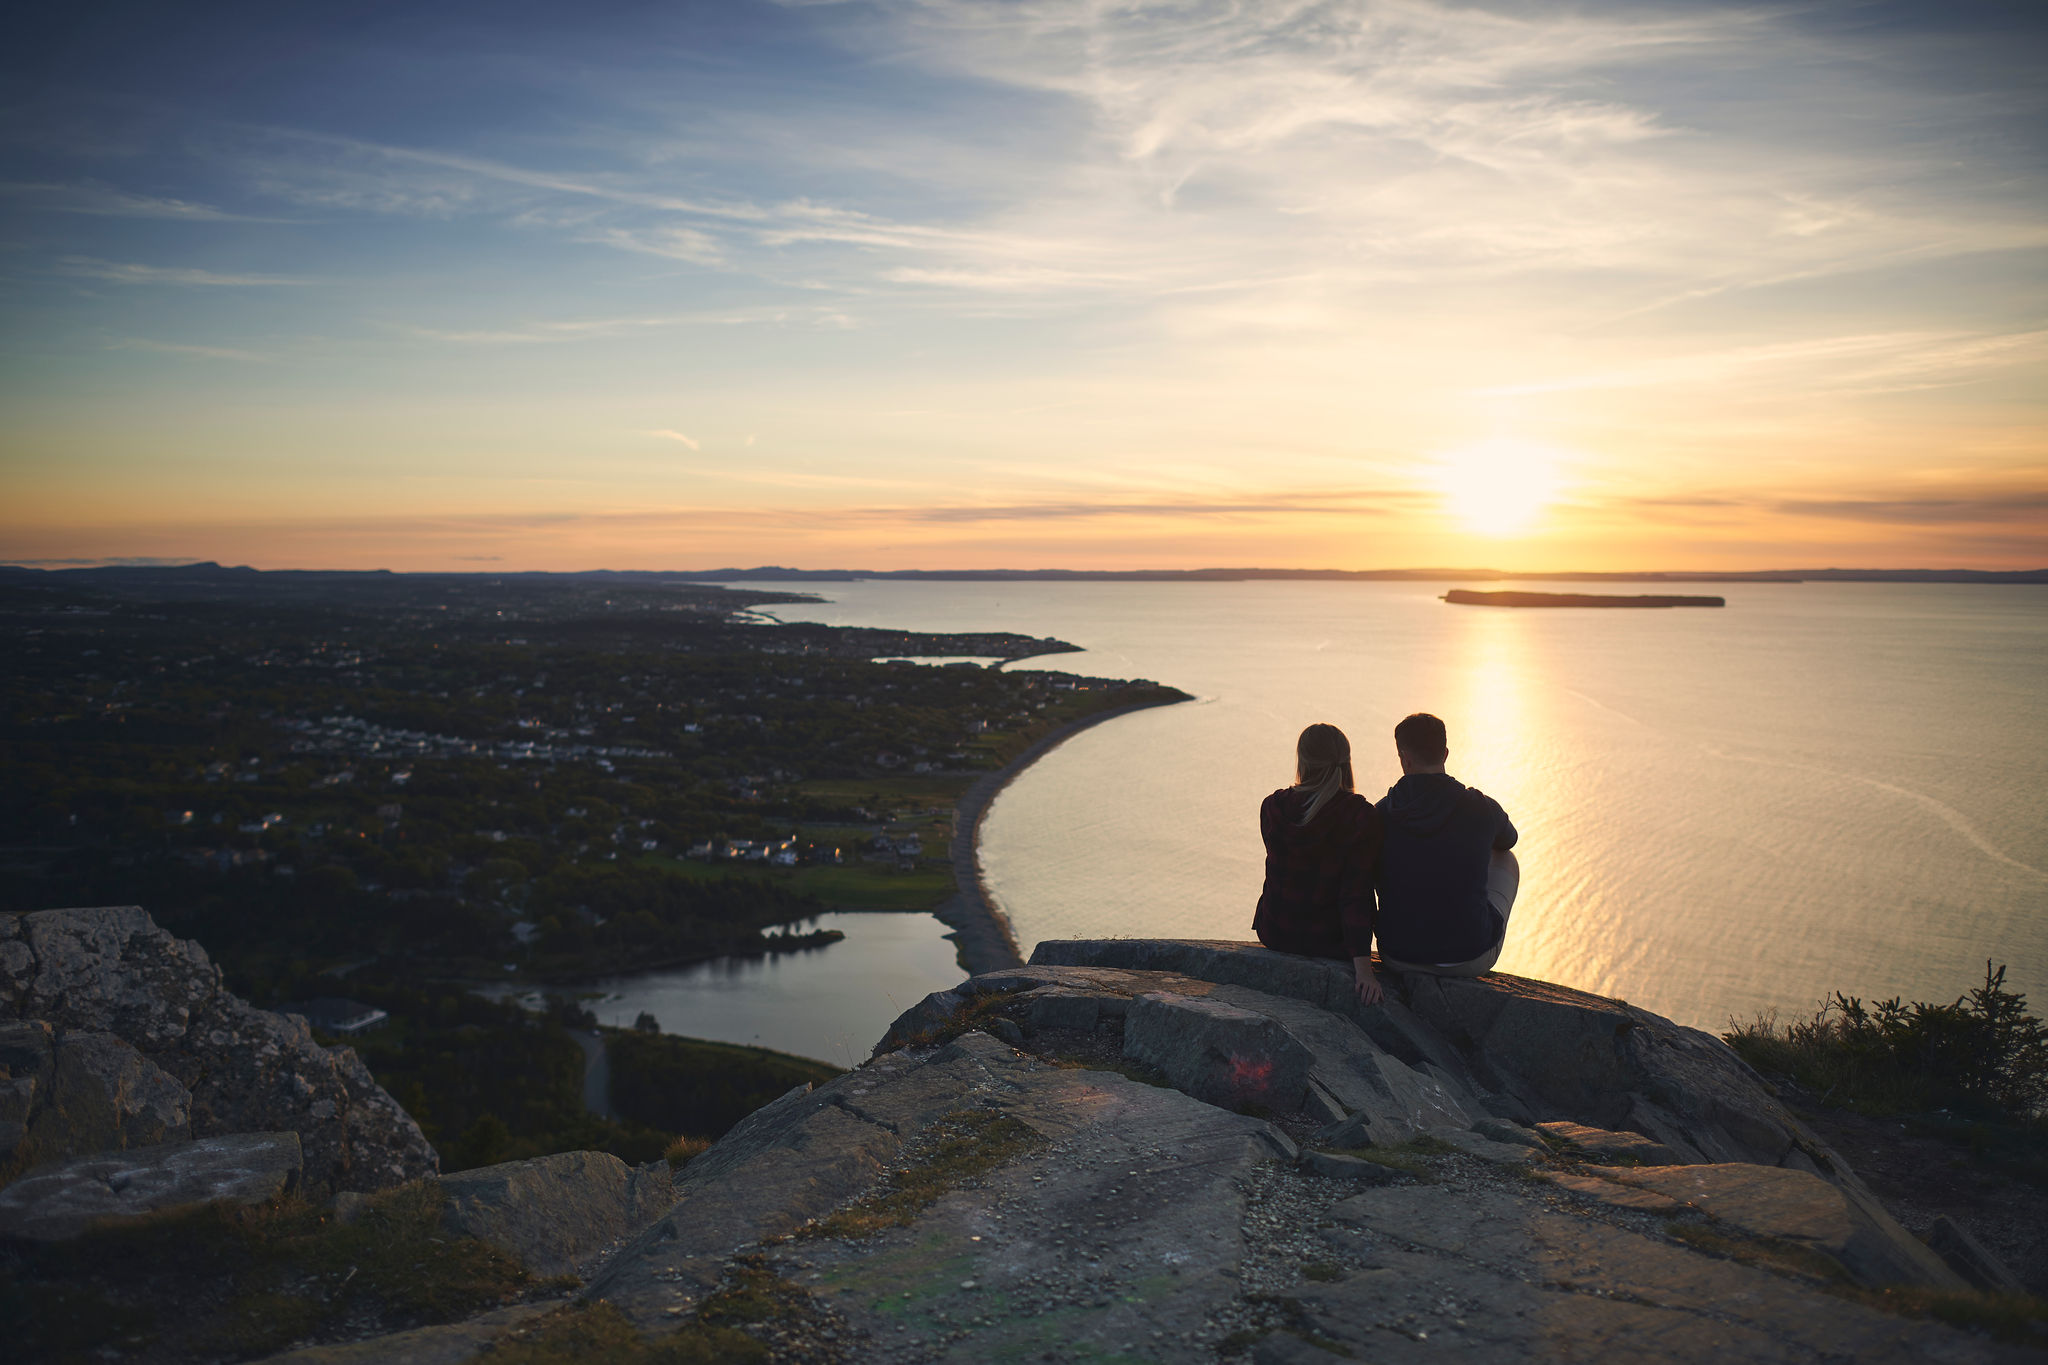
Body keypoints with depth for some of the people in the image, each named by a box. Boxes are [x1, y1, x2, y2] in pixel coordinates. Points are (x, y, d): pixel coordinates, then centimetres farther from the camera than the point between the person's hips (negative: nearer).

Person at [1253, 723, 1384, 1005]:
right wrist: (1363, 966, -22)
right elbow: (1356, 891, -22)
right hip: (1329, 939, -2)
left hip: (1275, 933, 2)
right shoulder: (1360, 815, -18)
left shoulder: (1272, 807, -10)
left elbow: (1281, 868, 5)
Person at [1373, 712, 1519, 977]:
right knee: (1506, 860, 27)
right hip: (1471, 959, -1)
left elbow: (1367, 880, 9)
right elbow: (1508, 840, 17)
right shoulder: (1482, 808, -9)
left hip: (1400, 960, 1)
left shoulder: (1381, 815, -8)